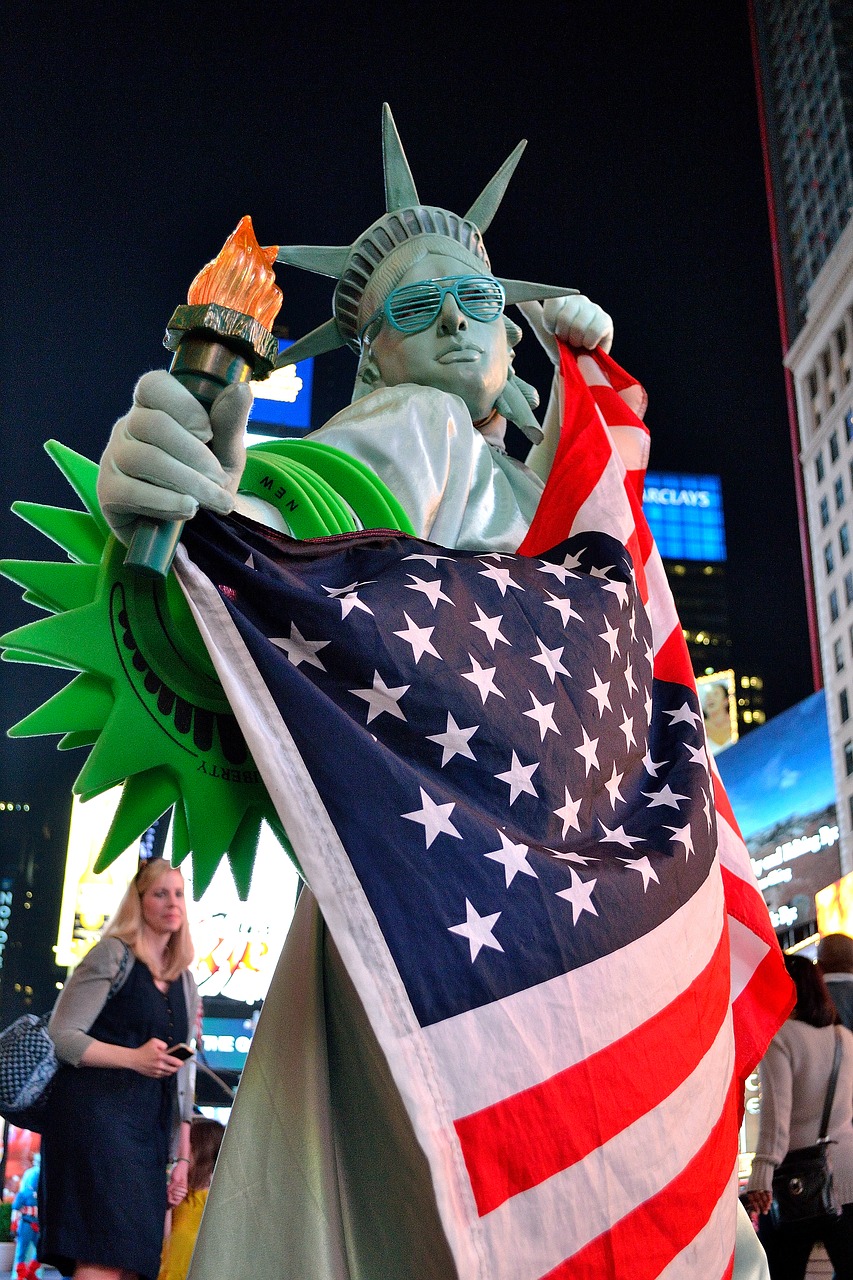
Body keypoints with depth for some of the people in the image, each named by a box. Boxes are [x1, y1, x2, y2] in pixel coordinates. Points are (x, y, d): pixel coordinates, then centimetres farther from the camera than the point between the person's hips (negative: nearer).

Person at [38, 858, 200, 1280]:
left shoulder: (184, 981, 18)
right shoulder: (113, 955, 0)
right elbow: (61, 1035, -8)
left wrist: (181, 1154, 15)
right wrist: (134, 1058, -20)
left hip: (150, 1128, 7)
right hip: (96, 1110, -6)